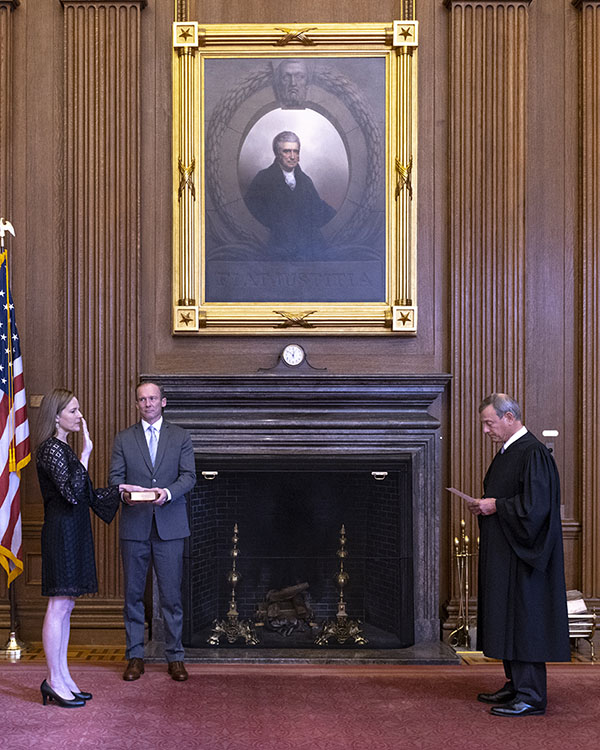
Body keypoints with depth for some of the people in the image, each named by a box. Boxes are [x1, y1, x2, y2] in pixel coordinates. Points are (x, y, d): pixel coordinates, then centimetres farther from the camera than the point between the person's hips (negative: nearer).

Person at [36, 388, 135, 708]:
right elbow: (72, 493, -22)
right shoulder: (51, 449, -13)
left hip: (73, 534, 10)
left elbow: (85, 495, 20)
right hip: (61, 533, -10)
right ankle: (54, 681, 0)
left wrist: (119, 490, 16)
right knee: (59, 606, -6)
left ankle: (62, 677, 17)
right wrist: (86, 454, -19)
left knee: (65, 607, 11)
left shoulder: (64, 449, 17)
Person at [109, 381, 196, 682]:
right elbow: (115, 476, 3)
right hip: (134, 526, 1)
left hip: (169, 525, -1)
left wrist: (168, 492, -18)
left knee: (171, 594, 1)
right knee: (133, 594, 6)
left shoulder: (181, 437, 8)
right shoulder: (123, 439, 9)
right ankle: (135, 656, 16)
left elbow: (189, 476, 0)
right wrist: (125, 493, -18)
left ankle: (175, 657, 10)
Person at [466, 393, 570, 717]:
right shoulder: (506, 452, 14)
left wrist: (495, 506, -15)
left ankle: (531, 696, 1)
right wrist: (483, 505, 7)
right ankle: (515, 686, 23)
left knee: (523, 619, -5)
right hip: (503, 551, 10)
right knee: (506, 617, 14)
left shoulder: (533, 453, -17)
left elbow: (535, 506, -24)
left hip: (522, 554, -10)